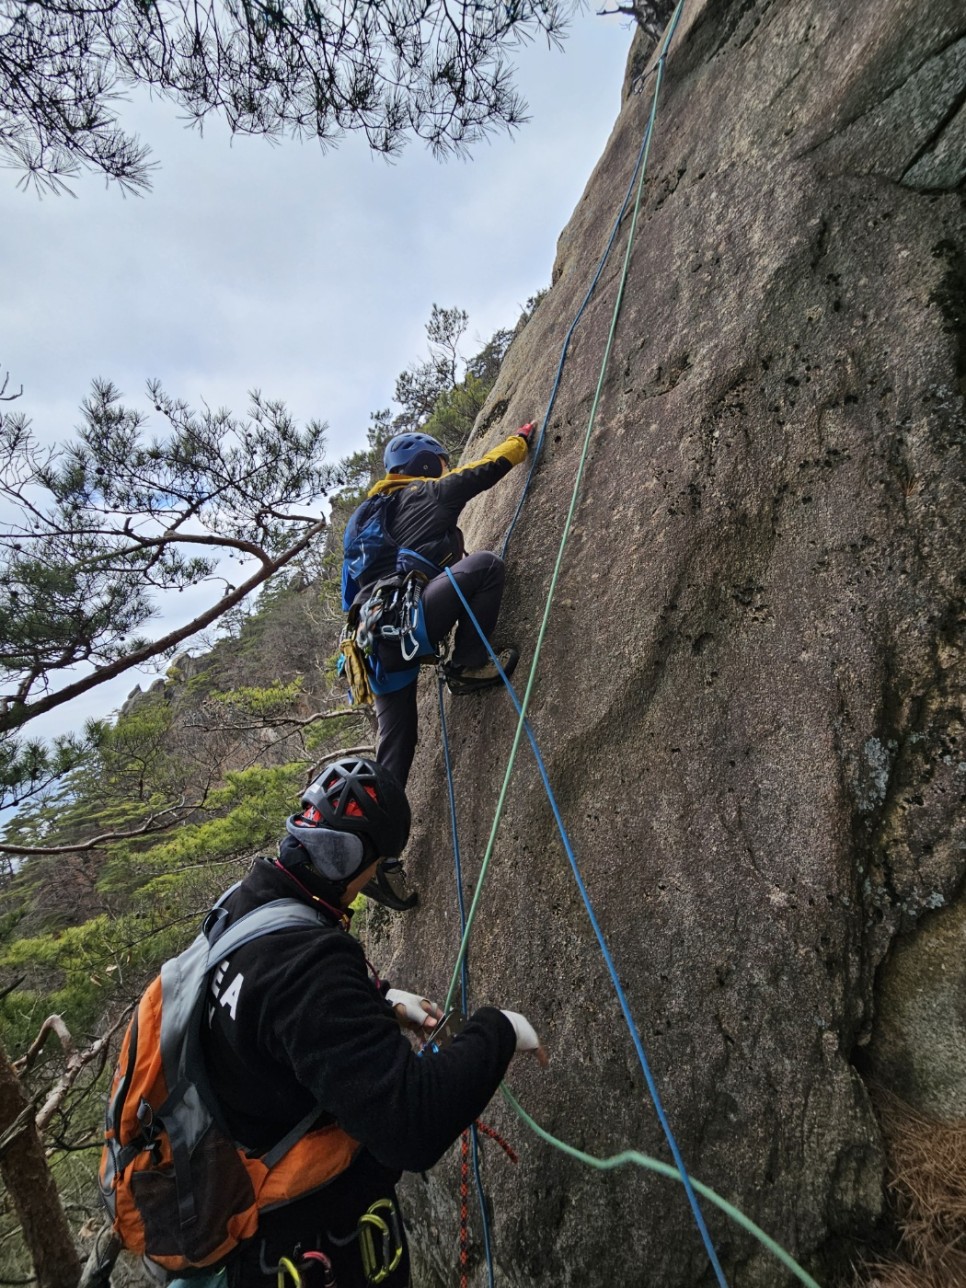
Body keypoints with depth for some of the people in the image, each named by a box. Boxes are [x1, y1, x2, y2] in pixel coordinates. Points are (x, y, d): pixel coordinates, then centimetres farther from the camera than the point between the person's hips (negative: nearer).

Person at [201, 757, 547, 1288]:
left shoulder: (245, 905, -8)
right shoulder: (307, 961, -38)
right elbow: (411, 1127, -41)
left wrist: (380, 1000, 4)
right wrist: (497, 1030, -27)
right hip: (321, 1242, -8)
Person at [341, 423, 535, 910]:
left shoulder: (375, 511, 35)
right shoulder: (431, 492, 13)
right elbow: (490, 466, 21)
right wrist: (522, 437, 38)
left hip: (376, 640, 8)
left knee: (395, 748, 9)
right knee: (486, 563, -6)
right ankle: (470, 665, -8)